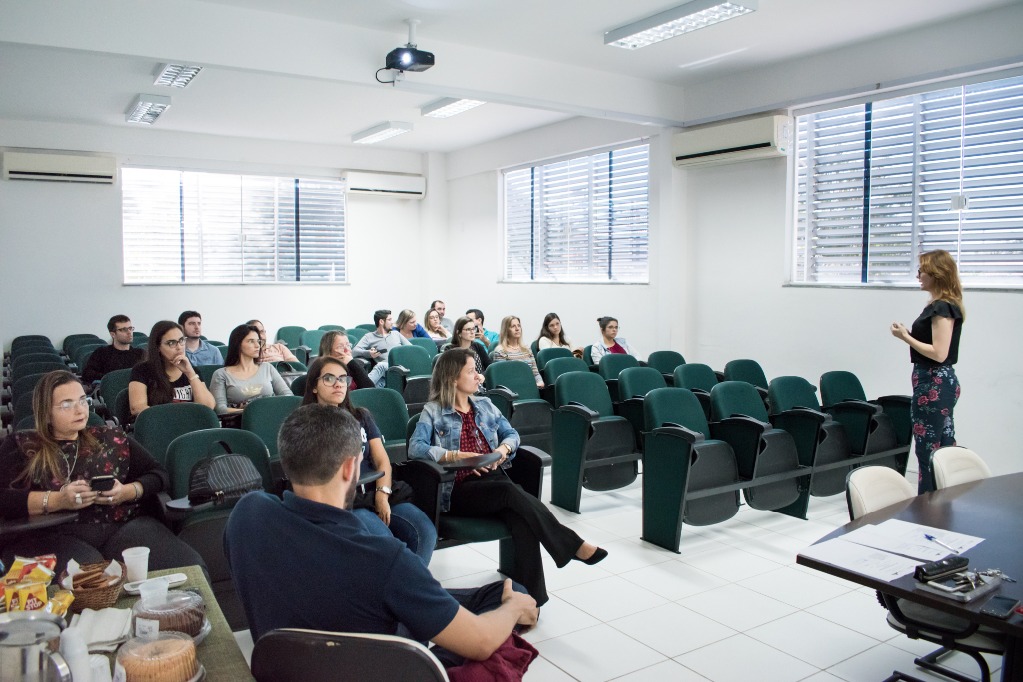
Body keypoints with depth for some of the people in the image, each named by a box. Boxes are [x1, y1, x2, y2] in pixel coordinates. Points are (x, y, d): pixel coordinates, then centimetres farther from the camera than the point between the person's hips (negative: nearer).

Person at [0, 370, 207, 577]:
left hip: (125, 527, 3)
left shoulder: (111, 438, 22)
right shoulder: (21, 446, 15)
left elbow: (159, 474, 18)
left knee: (190, 568, -25)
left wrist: (127, 492, -2)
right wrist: (57, 500, -12)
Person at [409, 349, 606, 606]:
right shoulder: (433, 411, 5)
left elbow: (512, 434, 21)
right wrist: (456, 455, -19)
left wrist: (503, 448, -3)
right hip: (459, 490, -4)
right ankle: (572, 545, -26)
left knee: (521, 518, -31)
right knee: (511, 491, -34)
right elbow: (415, 448, -9)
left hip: (494, 479, 4)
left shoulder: (485, 406, 21)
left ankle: (530, 597, -35)